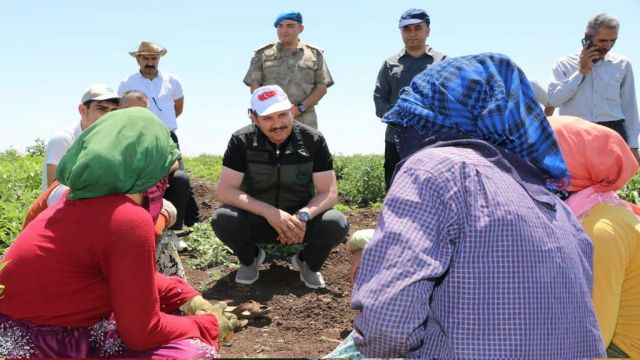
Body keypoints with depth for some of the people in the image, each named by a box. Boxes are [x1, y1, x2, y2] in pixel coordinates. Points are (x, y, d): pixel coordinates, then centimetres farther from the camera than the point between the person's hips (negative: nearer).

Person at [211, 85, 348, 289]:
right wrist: (270, 212, -33)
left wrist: (303, 216, -34)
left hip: (301, 220, 0)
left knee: (336, 224, -29)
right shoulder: (242, 141, -14)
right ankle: (250, 259, 4)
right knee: (222, 220, -30)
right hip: (257, 219, 0)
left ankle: (308, 263, 5)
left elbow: (329, 193, -14)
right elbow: (225, 191, -20)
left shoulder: (313, 140, -13)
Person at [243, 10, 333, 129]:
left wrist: (300, 109, -10)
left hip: (304, 120, 0)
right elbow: (254, 86, 7)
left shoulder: (314, 54, 11)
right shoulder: (263, 54, 10)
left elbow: (322, 87, 5)